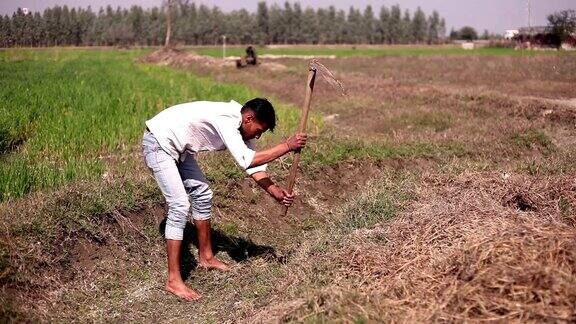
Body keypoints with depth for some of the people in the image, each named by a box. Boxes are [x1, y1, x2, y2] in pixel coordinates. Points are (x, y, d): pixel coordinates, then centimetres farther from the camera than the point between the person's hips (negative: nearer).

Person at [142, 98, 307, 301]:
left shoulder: (240, 125, -1)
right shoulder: (226, 119, -31)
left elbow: (254, 163, 0)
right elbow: (245, 161, -39)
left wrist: (274, 191, -15)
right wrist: (288, 146, -34)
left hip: (178, 147, 10)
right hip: (158, 144, -10)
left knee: (202, 194, 16)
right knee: (180, 206, -16)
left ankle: (206, 257, 31)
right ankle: (173, 280, -11)